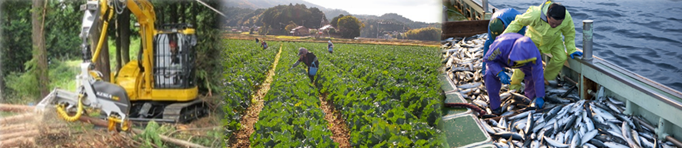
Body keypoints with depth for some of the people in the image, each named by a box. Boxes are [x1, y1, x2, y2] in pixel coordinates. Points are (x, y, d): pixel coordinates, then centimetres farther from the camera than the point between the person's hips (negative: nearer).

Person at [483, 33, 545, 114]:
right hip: (499, 57, -3)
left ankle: (531, 96, 17)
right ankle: (495, 106, -12)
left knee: (536, 73, -13)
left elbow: (538, 77, -28)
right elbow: (488, 59, -30)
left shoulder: (534, 53, -38)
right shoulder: (501, 45, -48)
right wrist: (500, 73, -44)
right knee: (490, 74, -29)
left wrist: (539, 97, -21)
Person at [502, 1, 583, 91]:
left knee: (561, 58, -16)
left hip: (554, 40, 3)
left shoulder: (567, 18, -32)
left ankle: (547, 78, 10)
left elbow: (569, 33, -9)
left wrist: (571, 50, -8)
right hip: (534, 38, -3)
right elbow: (518, 22, -24)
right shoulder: (535, 14, -42)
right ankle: (514, 86, 5)